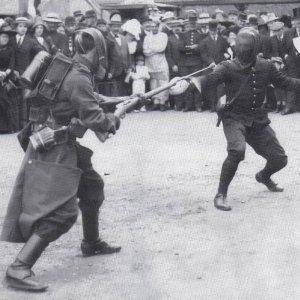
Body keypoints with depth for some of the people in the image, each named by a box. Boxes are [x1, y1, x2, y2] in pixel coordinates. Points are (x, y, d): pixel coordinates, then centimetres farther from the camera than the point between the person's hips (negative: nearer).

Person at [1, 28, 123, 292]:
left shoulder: (67, 69, 10)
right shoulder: (79, 79, -18)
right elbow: (93, 119, -21)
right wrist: (114, 121, -3)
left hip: (66, 148, 10)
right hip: (55, 151, -10)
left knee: (93, 188, 24)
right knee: (61, 212, -14)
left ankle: (91, 243, 42)